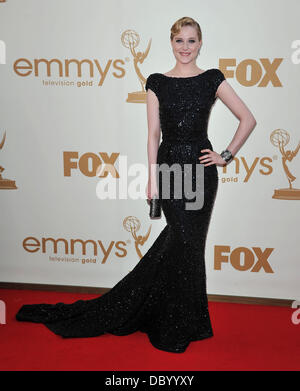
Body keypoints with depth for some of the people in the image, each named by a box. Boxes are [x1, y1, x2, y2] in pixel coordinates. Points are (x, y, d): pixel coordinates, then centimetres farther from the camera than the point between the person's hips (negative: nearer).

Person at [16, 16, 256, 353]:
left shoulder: (213, 79, 4)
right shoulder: (157, 82, 5)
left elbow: (248, 119, 7)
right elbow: (154, 133, 1)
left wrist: (227, 155, 0)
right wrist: (152, 178, -5)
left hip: (201, 167, 1)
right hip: (169, 165, -1)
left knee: (181, 241, 4)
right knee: (186, 241, -3)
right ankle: (183, 324, 14)